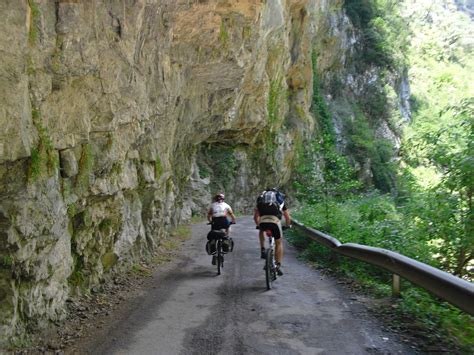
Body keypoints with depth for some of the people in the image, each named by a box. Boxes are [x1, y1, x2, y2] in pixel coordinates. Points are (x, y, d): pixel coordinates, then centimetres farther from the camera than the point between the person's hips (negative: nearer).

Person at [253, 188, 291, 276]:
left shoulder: (261, 199, 30)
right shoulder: (280, 200, 28)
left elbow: (255, 217, 34)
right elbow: (288, 217, 31)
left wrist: (258, 225, 51)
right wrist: (288, 225, 49)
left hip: (263, 222, 1)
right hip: (275, 221, -1)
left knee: (261, 231, 36)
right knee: (278, 243, 19)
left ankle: (262, 250, 21)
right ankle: (278, 266, 12)